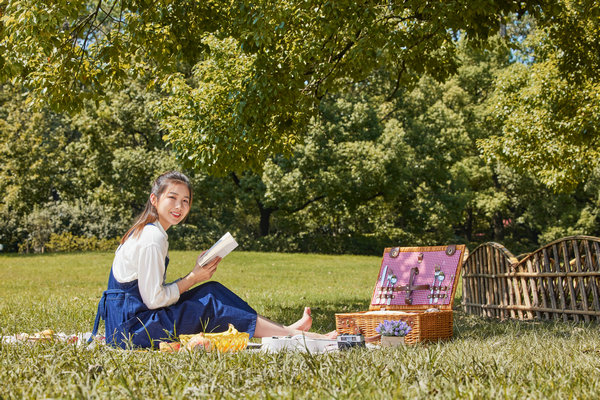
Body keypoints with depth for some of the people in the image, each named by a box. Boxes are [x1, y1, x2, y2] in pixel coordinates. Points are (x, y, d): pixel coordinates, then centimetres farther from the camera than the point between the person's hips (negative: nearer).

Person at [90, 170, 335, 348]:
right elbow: (153, 299, -20)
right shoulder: (153, 239, -18)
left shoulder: (144, 232, 13)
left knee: (212, 290, 3)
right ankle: (293, 336, -8)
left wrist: (195, 278, 5)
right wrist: (193, 278, -9)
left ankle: (285, 329, 0)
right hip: (131, 328, -9)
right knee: (209, 305, -11)